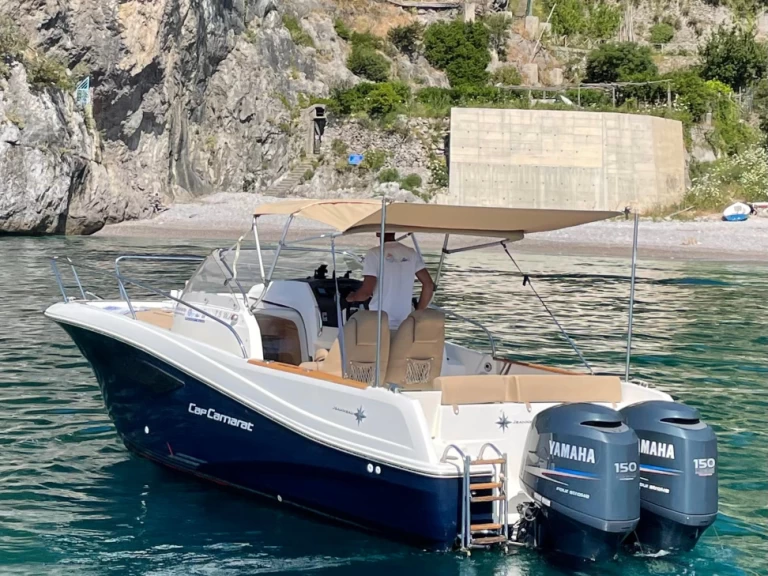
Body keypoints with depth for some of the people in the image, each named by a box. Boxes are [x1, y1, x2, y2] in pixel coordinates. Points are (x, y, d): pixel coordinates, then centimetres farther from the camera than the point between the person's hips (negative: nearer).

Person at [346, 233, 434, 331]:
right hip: (405, 325, 4)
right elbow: (428, 284, 2)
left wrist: (351, 297, 7)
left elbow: (366, 291, -15)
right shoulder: (411, 254, 5)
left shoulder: (374, 253, -9)